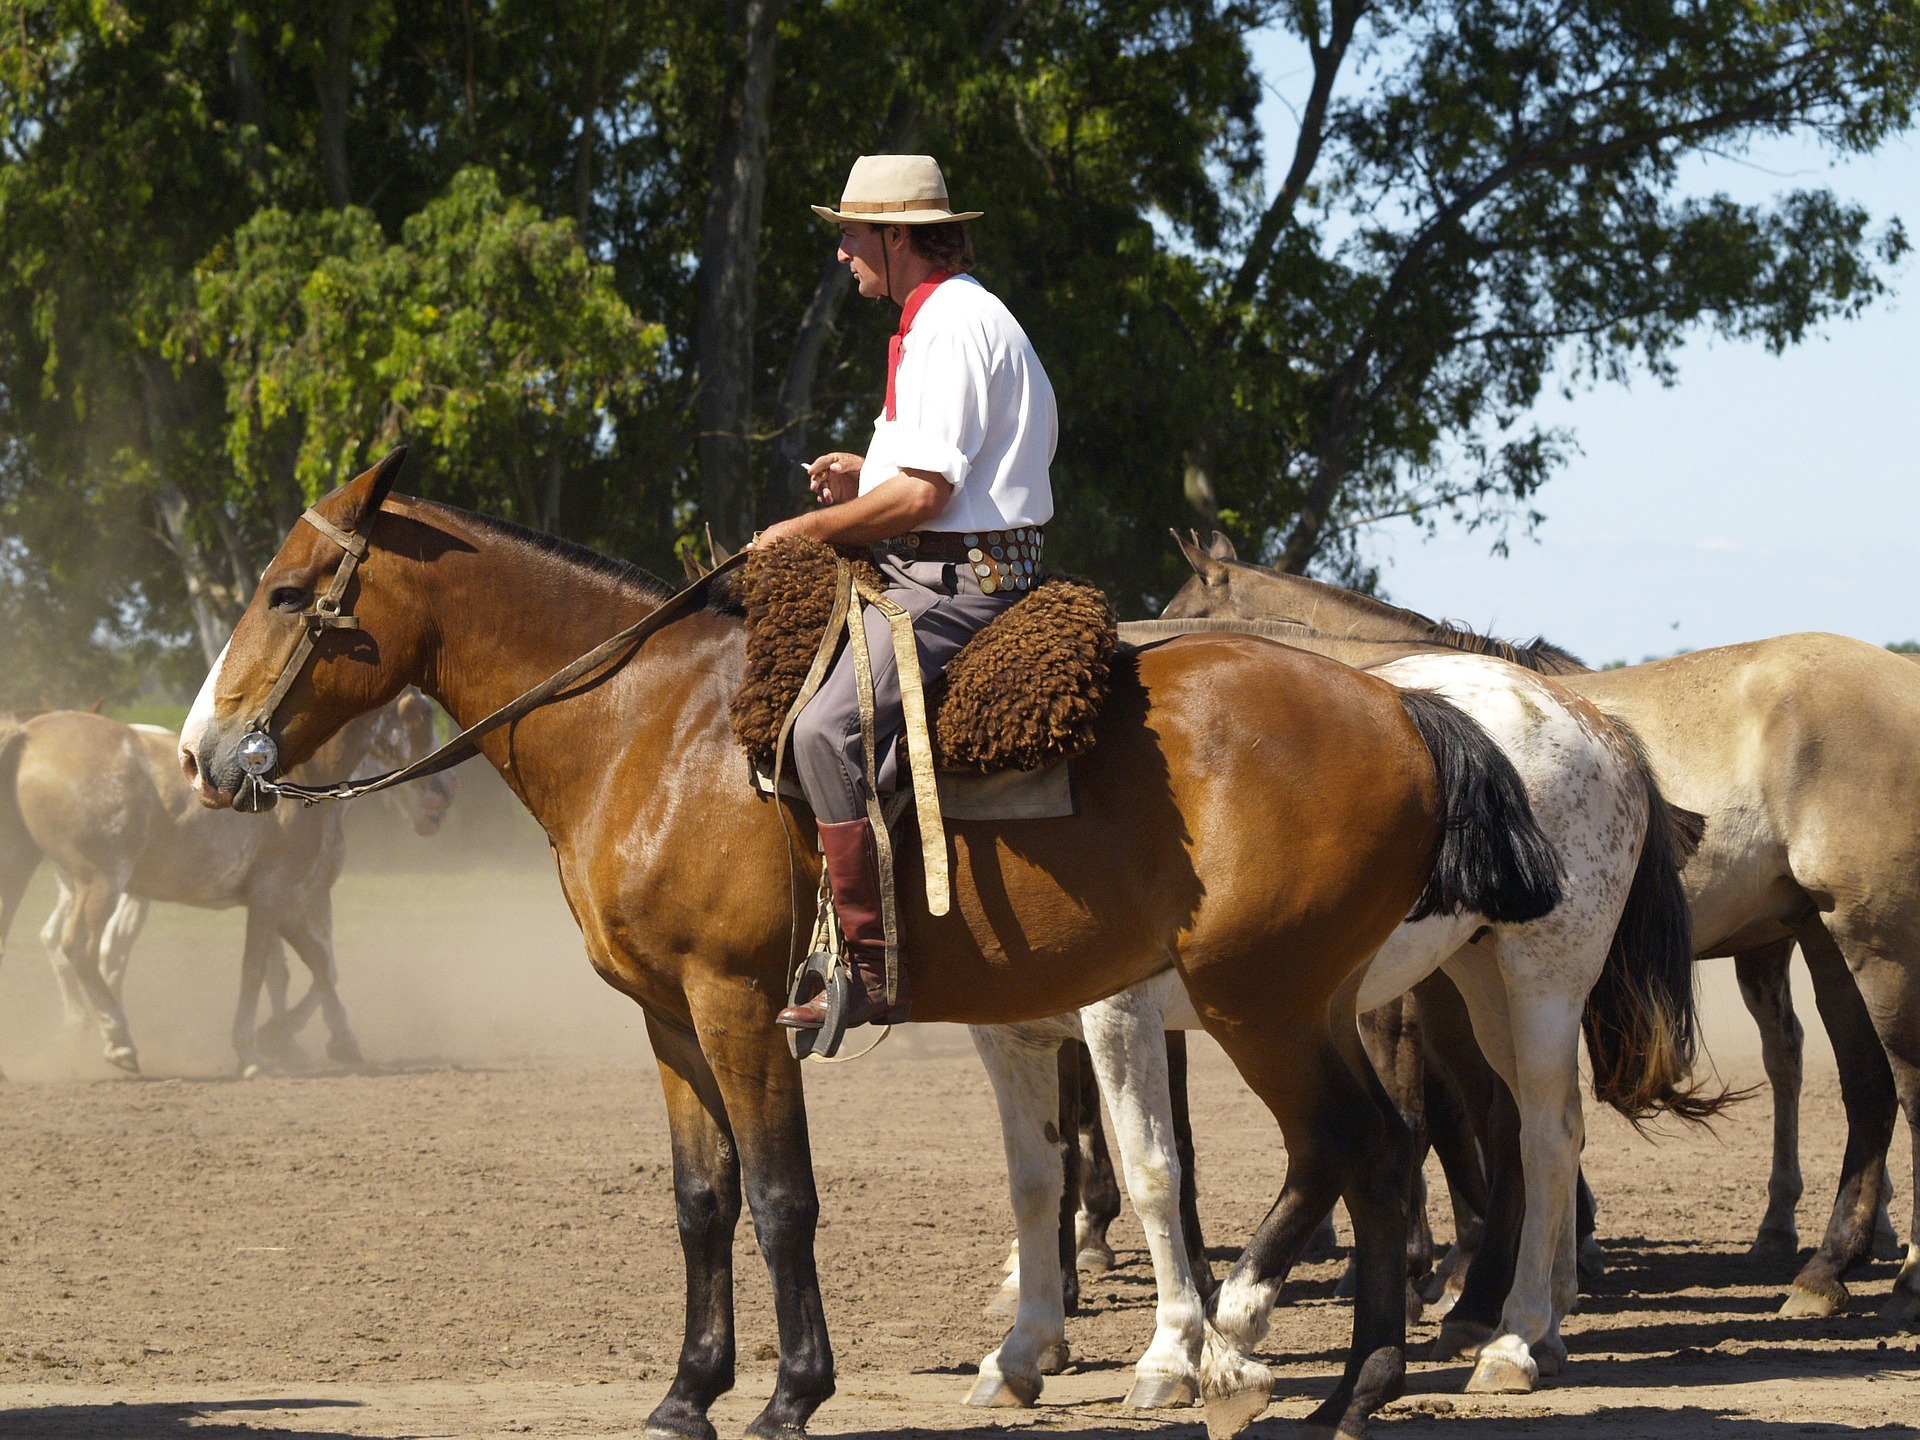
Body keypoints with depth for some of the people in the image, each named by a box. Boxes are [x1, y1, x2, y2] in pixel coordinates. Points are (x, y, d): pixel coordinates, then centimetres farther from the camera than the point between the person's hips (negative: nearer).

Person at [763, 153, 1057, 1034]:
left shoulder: (950, 328, -14)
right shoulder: (956, 318, 20)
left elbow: (924, 494, -21)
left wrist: (810, 528, -11)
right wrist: (865, 476, 16)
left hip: (954, 580, -12)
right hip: (941, 572, 12)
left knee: (830, 730, -27)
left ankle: (868, 964, -30)